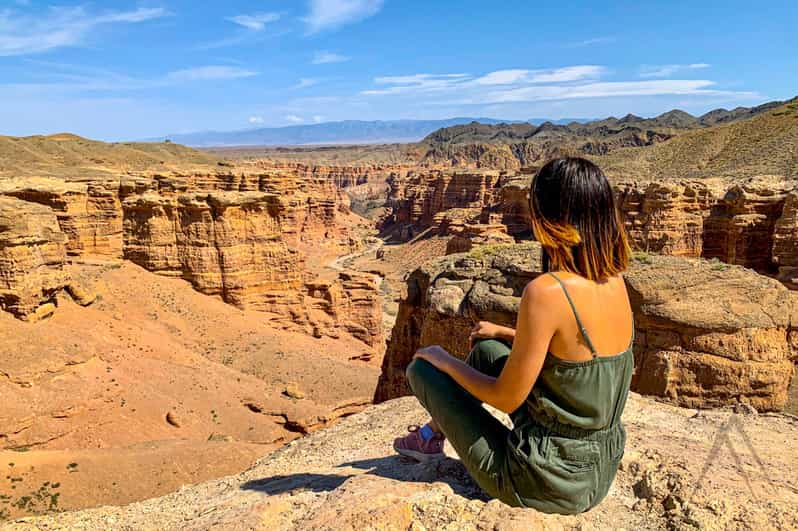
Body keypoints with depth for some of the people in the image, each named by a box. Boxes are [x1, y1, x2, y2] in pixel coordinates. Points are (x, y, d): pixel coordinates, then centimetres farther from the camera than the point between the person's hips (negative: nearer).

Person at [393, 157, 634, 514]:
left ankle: (433, 438, 35)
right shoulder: (615, 282, -5)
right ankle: (434, 433, 40)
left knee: (421, 368, 3)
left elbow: (507, 398, -20)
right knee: (486, 348, 22)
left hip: (548, 482, -7)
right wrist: (505, 333, 23)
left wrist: (445, 361, -3)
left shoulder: (545, 292, -29)